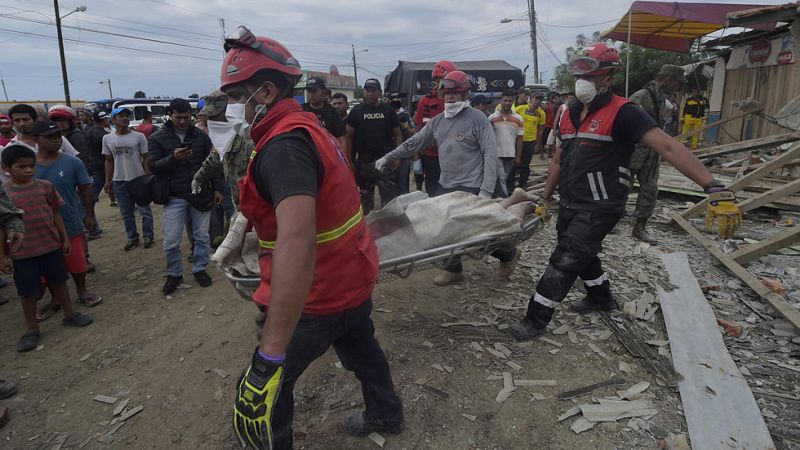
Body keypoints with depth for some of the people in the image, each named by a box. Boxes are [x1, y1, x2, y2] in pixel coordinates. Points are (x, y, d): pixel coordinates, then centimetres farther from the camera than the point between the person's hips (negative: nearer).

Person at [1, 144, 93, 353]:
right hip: (22, 254, -2)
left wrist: (65, 238, 7)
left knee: (59, 282, 17)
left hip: (51, 247, 2)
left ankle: (69, 315, 34)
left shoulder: (45, 186, -2)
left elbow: (56, 213, 7)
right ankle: (32, 329, 25)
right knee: (27, 292, 9)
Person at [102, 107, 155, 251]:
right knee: (126, 213, 11)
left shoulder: (139, 136, -4)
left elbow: (145, 159, -1)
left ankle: (148, 236, 18)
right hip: (119, 181, 3)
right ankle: (132, 238, 22)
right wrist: (108, 181, 7)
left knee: (145, 210, 5)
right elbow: (109, 161, 10)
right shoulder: (107, 138, 4)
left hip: (139, 180, -3)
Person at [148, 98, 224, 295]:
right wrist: (173, 158, -24)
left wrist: (217, 188, 2)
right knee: (171, 242, 1)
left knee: (202, 237, 10)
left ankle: (200, 269, 28)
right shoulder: (157, 138, -1)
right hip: (174, 197, -1)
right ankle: (174, 274, 21)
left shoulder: (201, 136, 4)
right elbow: (153, 166, -7)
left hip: (201, 195, 1)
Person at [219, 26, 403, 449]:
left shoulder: (284, 144, -27)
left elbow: (296, 243, -41)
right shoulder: (307, 127, 6)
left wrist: (269, 356, -44)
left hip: (321, 292, -10)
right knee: (360, 349, 29)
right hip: (352, 275, 10)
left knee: (261, 389, 6)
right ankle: (386, 415, 52)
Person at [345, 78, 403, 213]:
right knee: (366, 196, 11)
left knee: (390, 197, -3)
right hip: (364, 161, 0)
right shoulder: (356, 111, 4)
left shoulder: (388, 111, 6)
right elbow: (349, 137, 3)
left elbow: (397, 135, 8)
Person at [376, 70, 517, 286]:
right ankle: (453, 270, 25)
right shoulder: (437, 121, 10)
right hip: (446, 185, 6)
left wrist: (486, 190, -20)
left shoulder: (477, 118, -8)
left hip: (470, 187, -6)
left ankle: (508, 253, 27)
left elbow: (490, 155, -13)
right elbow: (414, 143, 16)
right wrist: (387, 157, 13)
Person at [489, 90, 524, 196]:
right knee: (501, 179, -5)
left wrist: (518, 156, 2)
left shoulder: (518, 119, 4)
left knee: (507, 179, 9)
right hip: (496, 154, -2)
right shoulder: (492, 118, -2)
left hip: (511, 155, 2)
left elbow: (519, 139, 5)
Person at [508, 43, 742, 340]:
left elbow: (667, 147, -26)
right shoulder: (570, 114, 7)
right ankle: (601, 298, 48)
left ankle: (536, 321, 5)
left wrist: (714, 188, -36)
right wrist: (545, 198, 19)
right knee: (581, 254, 23)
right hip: (570, 205, 8)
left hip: (599, 208, -8)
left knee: (563, 262, -8)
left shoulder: (621, 113, -16)